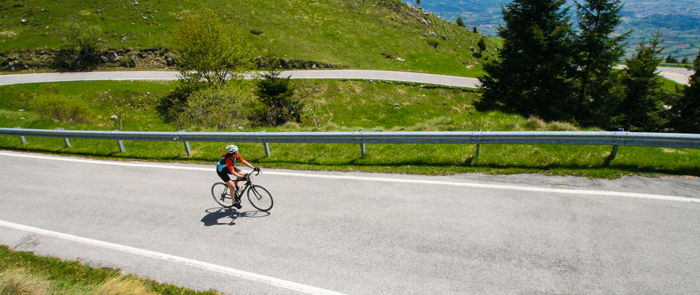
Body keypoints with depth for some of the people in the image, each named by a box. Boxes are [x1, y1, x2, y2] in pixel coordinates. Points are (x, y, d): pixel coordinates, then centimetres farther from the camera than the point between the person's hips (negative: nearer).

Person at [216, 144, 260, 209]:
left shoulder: (237, 155, -21)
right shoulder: (228, 159, -39)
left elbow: (244, 162, -19)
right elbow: (232, 172, -41)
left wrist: (254, 168, -27)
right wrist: (242, 177, -49)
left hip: (228, 167, 7)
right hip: (221, 171, -7)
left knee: (242, 174, -16)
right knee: (232, 186, -16)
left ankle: (235, 184, 13)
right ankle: (234, 202, 3)